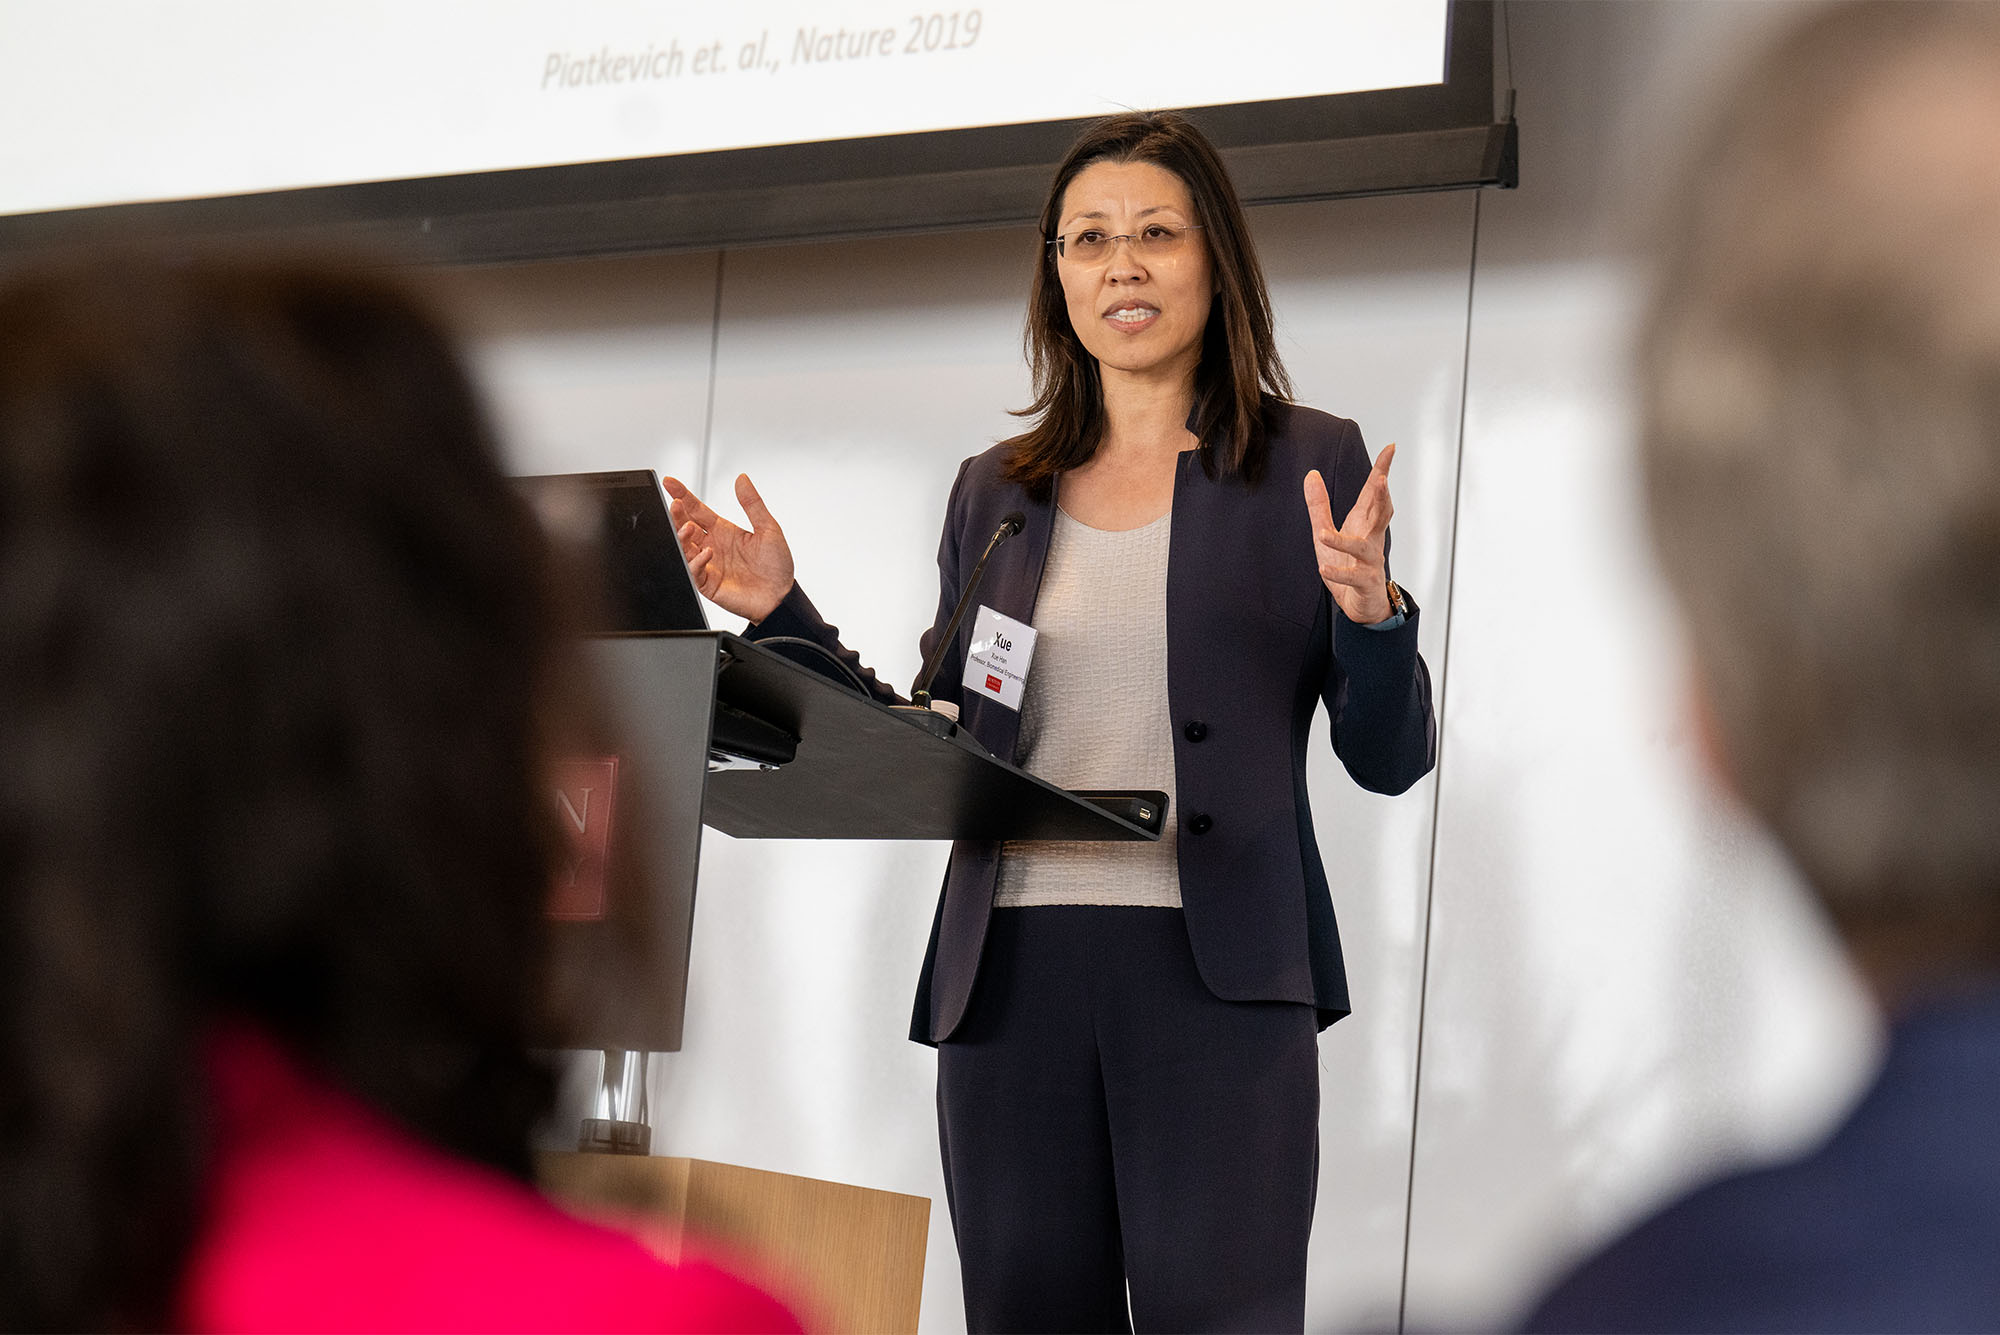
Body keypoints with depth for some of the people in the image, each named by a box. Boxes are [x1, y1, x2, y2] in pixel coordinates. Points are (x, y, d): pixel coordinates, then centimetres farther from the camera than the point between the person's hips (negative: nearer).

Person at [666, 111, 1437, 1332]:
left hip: (1217, 973, -3)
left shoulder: (1309, 467, 6)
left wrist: (1368, 611, -15)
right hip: (1011, 978, 4)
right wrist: (783, 612, 9)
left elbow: (1391, 761, 4)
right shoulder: (995, 493, 16)